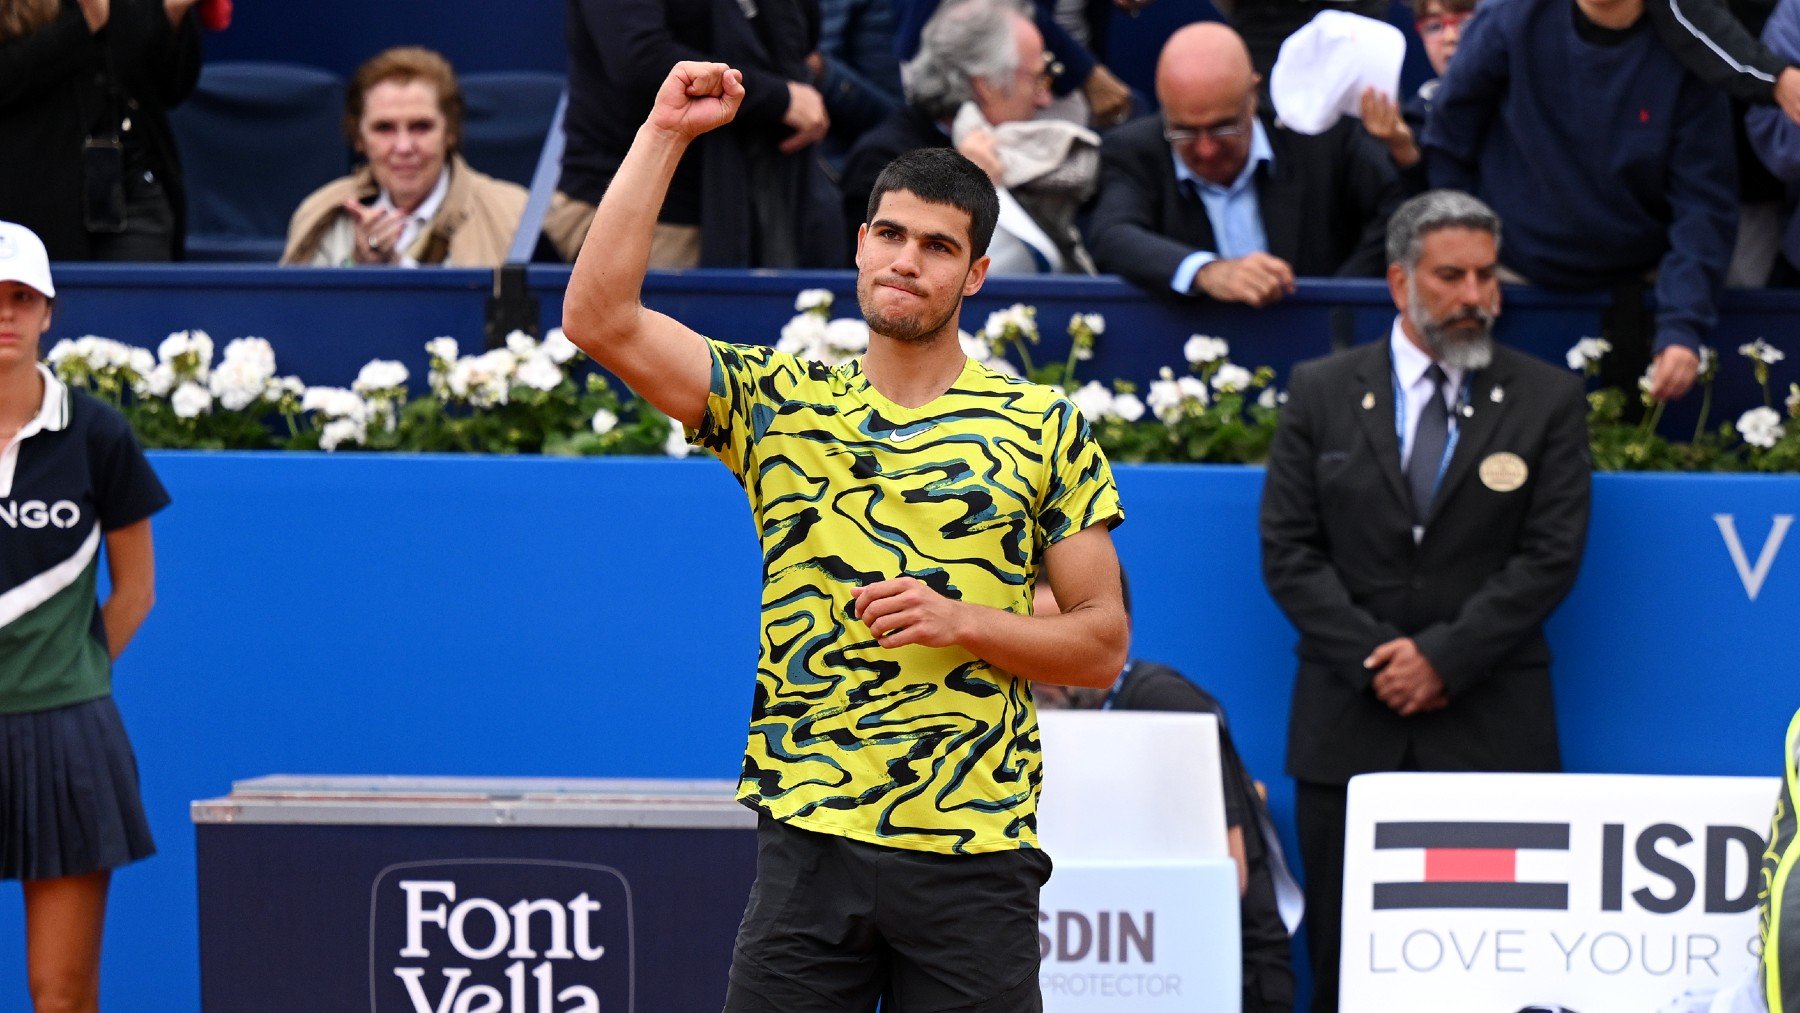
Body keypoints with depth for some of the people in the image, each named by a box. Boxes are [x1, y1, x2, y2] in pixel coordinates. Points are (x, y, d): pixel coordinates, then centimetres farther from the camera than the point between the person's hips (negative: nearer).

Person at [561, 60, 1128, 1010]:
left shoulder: (1046, 430, 5)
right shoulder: (779, 403, 7)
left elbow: (1102, 643, 6)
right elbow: (599, 316, -4)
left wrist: (963, 621, -11)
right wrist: (664, 135, -7)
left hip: (974, 853, -1)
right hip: (809, 845, 1)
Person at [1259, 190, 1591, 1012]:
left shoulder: (1547, 401, 7)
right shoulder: (1322, 393, 9)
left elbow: (1551, 557, -1)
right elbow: (1288, 551, 4)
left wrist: (1444, 658, -10)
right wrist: (1372, 658, -9)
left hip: (1490, 728, -1)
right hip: (1348, 726, 1)